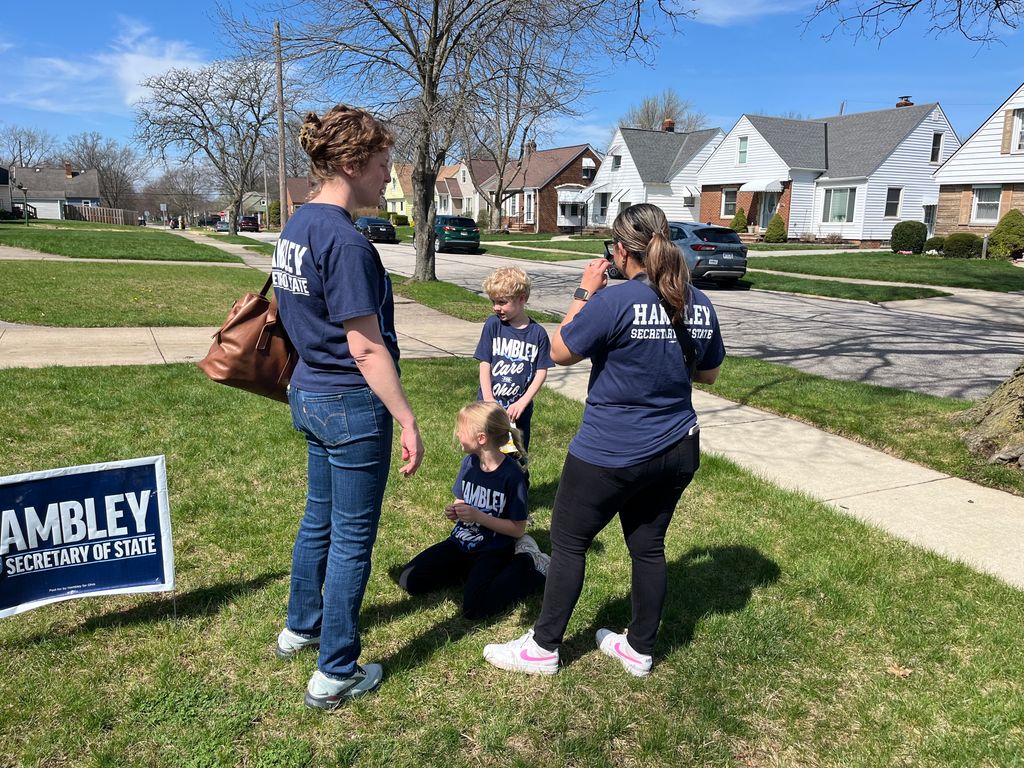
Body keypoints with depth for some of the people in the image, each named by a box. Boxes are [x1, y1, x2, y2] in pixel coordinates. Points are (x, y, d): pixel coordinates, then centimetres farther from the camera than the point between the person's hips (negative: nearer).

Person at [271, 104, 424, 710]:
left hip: (310, 392, 9)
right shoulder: (345, 241, -21)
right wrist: (408, 422, -18)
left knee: (319, 519, 24)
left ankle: (301, 627, 43)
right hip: (351, 404, -9)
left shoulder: (297, 227, 8)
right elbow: (366, 347, -23)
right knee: (351, 539, 4)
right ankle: (335, 674, 19)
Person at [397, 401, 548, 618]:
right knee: (409, 580, -7)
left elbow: (518, 529, -14)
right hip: (460, 542, 6)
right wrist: (453, 512, -10)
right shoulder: (469, 462, -1)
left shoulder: (512, 475, -19)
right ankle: (466, 571, 8)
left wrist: (478, 516, -23)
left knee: (474, 608, -26)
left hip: (493, 550, -6)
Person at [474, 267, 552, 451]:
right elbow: (485, 364, -4)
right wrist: (489, 400, -11)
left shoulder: (537, 333, -5)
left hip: (519, 409, 0)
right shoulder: (493, 325, -4)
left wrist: (522, 402, -12)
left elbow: (541, 372, -3)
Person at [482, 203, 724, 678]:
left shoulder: (615, 302, -20)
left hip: (612, 455, -6)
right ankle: (640, 650, 33)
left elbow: (560, 352, -9)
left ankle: (543, 649, 22)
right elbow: (708, 374, 14)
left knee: (568, 543, 9)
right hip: (677, 452, 7)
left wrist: (585, 293, -3)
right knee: (648, 546, 18)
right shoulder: (700, 305, 2)